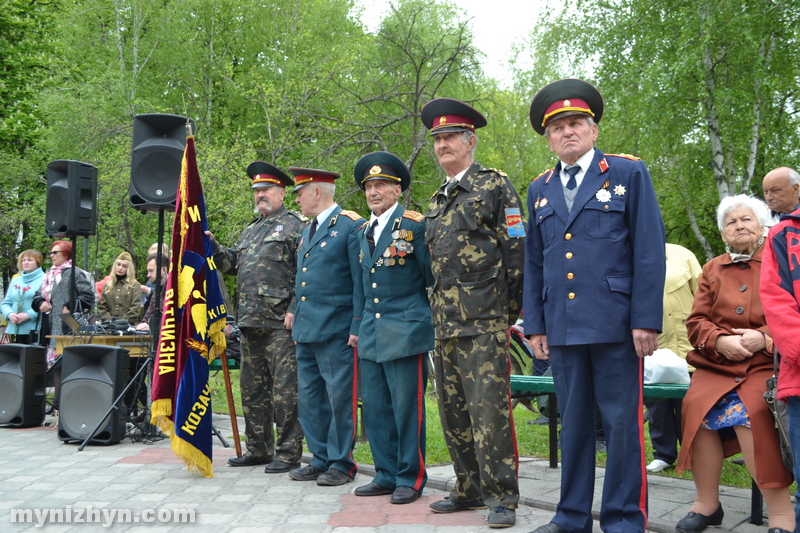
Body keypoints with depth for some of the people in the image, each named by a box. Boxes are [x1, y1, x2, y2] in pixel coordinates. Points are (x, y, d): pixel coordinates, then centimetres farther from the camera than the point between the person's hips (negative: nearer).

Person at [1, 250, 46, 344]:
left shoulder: (44, 280, 0)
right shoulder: (15, 280, 20)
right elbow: (6, 303, 19)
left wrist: (28, 315, -18)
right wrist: (10, 314, -3)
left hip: (34, 330, -6)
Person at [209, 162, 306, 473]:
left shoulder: (295, 225, -2)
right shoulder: (251, 230, 23)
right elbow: (232, 264, 21)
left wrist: (294, 310, -17)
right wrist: (213, 247, 5)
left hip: (280, 323, -8)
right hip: (250, 321, 8)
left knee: (285, 389, -5)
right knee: (252, 388, 14)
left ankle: (288, 453, 4)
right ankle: (258, 449, 25)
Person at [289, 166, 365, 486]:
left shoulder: (351, 226, -6)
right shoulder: (307, 231, 19)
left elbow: (361, 281, -10)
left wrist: (357, 326, -14)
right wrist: (297, 322, 20)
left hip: (335, 331, -8)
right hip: (306, 331, 9)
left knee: (339, 397, -1)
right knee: (309, 398, 11)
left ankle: (341, 464, 9)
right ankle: (321, 460, 22)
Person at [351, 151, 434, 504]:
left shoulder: (415, 225, -5)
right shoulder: (365, 231, 16)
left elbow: (433, 278, -3)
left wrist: (436, 324, -2)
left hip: (405, 333, -7)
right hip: (371, 335, 7)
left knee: (407, 408, -1)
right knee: (374, 408, 10)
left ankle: (410, 479, 11)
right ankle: (387, 475, 22)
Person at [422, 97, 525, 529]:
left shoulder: (495, 186, -1)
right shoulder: (437, 201, 20)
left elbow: (517, 251, -5)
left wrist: (512, 311, -7)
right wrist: (437, 311, 18)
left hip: (484, 322, -7)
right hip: (445, 323, 7)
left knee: (489, 410, -8)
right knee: (454, 411, 10)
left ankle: (503, 497, 2)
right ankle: (470, 489, 22)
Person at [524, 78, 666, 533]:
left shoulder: (629, 172, 3)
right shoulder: (540, 190, 16)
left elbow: (650, 251, -3)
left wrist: (646, 320, -10)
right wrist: (535, 325, 10)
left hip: (615, 323, -4)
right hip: (563, 327, 4)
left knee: (623, 423, 1)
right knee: (573, 423, 11)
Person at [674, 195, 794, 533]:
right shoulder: (713, 269, 17)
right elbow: (695, 323, 12)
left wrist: (764, 339, -15)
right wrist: (720, 341, -10)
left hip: (765, 364, -3)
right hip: (716, 364, 3)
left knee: (748, 412, -33)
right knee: (697, 406, -27)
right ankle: (707, 503, -11)